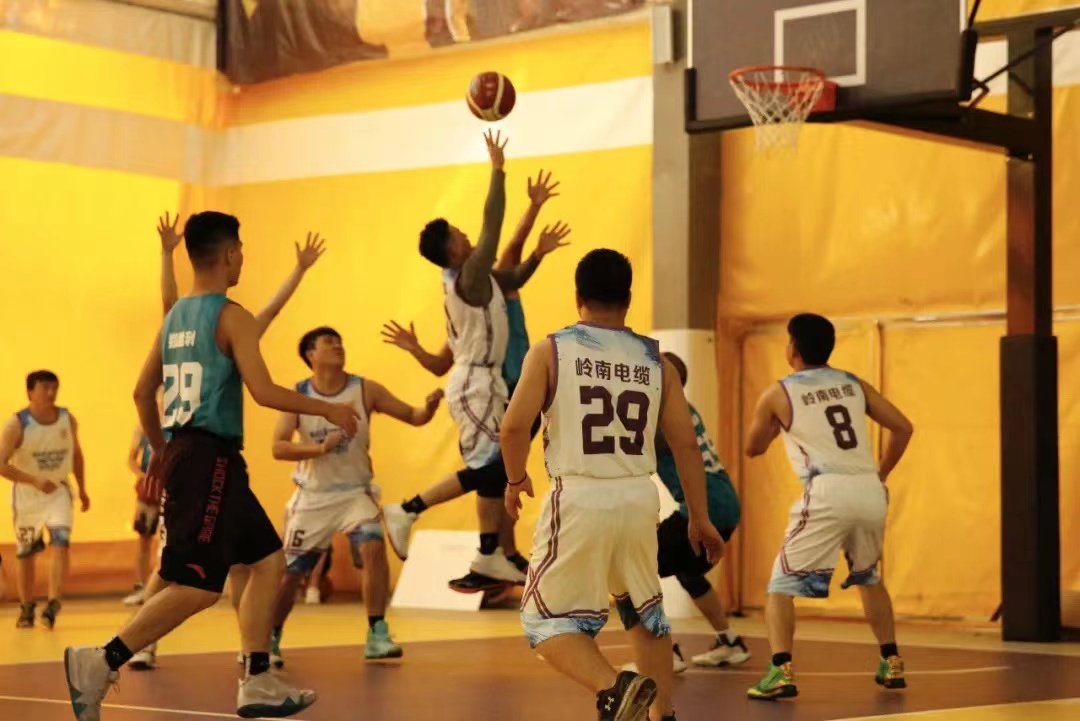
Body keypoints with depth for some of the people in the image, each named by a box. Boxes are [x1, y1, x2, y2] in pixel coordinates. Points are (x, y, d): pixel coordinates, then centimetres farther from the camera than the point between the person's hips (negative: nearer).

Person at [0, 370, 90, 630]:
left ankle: (53, 605, -20)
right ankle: (26, 609, 25)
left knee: (60, 544, -18)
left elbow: (76, 454, 11)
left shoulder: (67, 419, -5)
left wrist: (82, 489, 15)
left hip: (58, 491, 2)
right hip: (26, 494, -2)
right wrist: (35, 481, -31)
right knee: (25, 553, 10)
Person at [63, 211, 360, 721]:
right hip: (211, 458, -9)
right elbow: (264, 392, -16)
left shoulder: (174, 316, 15)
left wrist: (161, 452, 29)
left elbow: (143, 392, 19)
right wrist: (328, 410, -4)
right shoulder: (231, 316, -10)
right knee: (199, 586, -10)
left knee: (268, 560, 15)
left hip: (184, 451, 9)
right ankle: (102, 662, -13)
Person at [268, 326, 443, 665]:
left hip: (355, 490, 0)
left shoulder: (365, 390, -7)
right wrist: (320, 448, -30)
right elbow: (278, 447, -15)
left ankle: (377, 636, -15)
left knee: (373, 548, -24)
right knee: (291, 571, 5)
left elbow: (414, 417, -6)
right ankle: (270, 639, 27)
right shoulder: (298, 395, -8)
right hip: (312, 496, 0)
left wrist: (430, 406, -29)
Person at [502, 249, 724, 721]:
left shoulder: (550, 351, -1)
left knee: (547, 622, 5)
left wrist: (515, 479, 7)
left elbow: (514, 426, -12)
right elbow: (686, 444, 7)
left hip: (579, 499, -4)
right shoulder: (655, 360, 8)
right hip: (639, 500, 4)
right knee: (644, 611, 26)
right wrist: (699, 519, 15)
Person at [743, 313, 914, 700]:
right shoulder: (855, 384, 17)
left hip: (828, 493, -5)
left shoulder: (777, 394, 7)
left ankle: (780, 673, -12)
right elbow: (903, 428, 14)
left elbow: (753, 448, 20)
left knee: (782, 583, 5)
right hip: (870, 492, 5)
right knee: (868, 578, 30)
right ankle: (891, 665, 30)